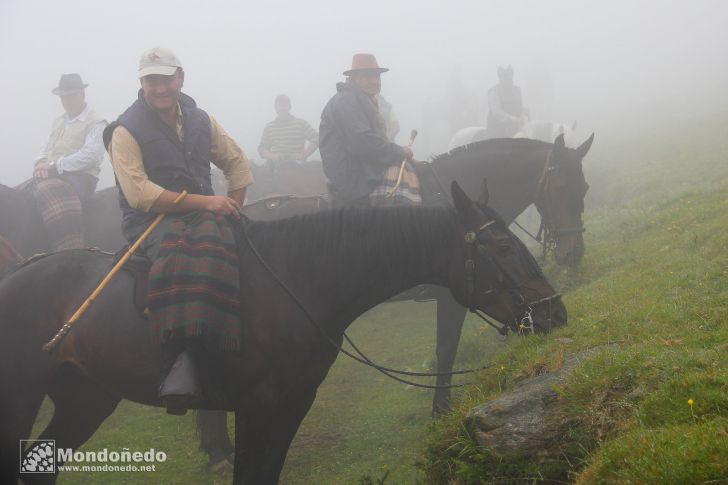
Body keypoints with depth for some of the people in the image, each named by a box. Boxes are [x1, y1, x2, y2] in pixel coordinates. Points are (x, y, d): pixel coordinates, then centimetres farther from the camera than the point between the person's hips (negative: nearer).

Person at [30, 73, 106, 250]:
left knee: (49, 190, -37)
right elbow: (45, 149, 24)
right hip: (52, 175, 7)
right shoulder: (59, 121, 25)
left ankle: (68, 253, -41)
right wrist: (41, 164, -2)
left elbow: (90, 155, -14)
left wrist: (54, 165, -17)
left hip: (81, 177, -7)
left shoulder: (95, 123, -1)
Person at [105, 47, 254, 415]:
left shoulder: (200, 121, 13)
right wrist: (202, 201, -17)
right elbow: (139, 194, -13)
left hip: (203, 214, 4)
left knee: (213, 239, -34)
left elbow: (237, 162, 24)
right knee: (175, 250, -40)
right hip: (149, 219, -4)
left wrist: (233, 206, 7)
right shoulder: (127, 131, -2)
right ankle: (180, 358, -44)